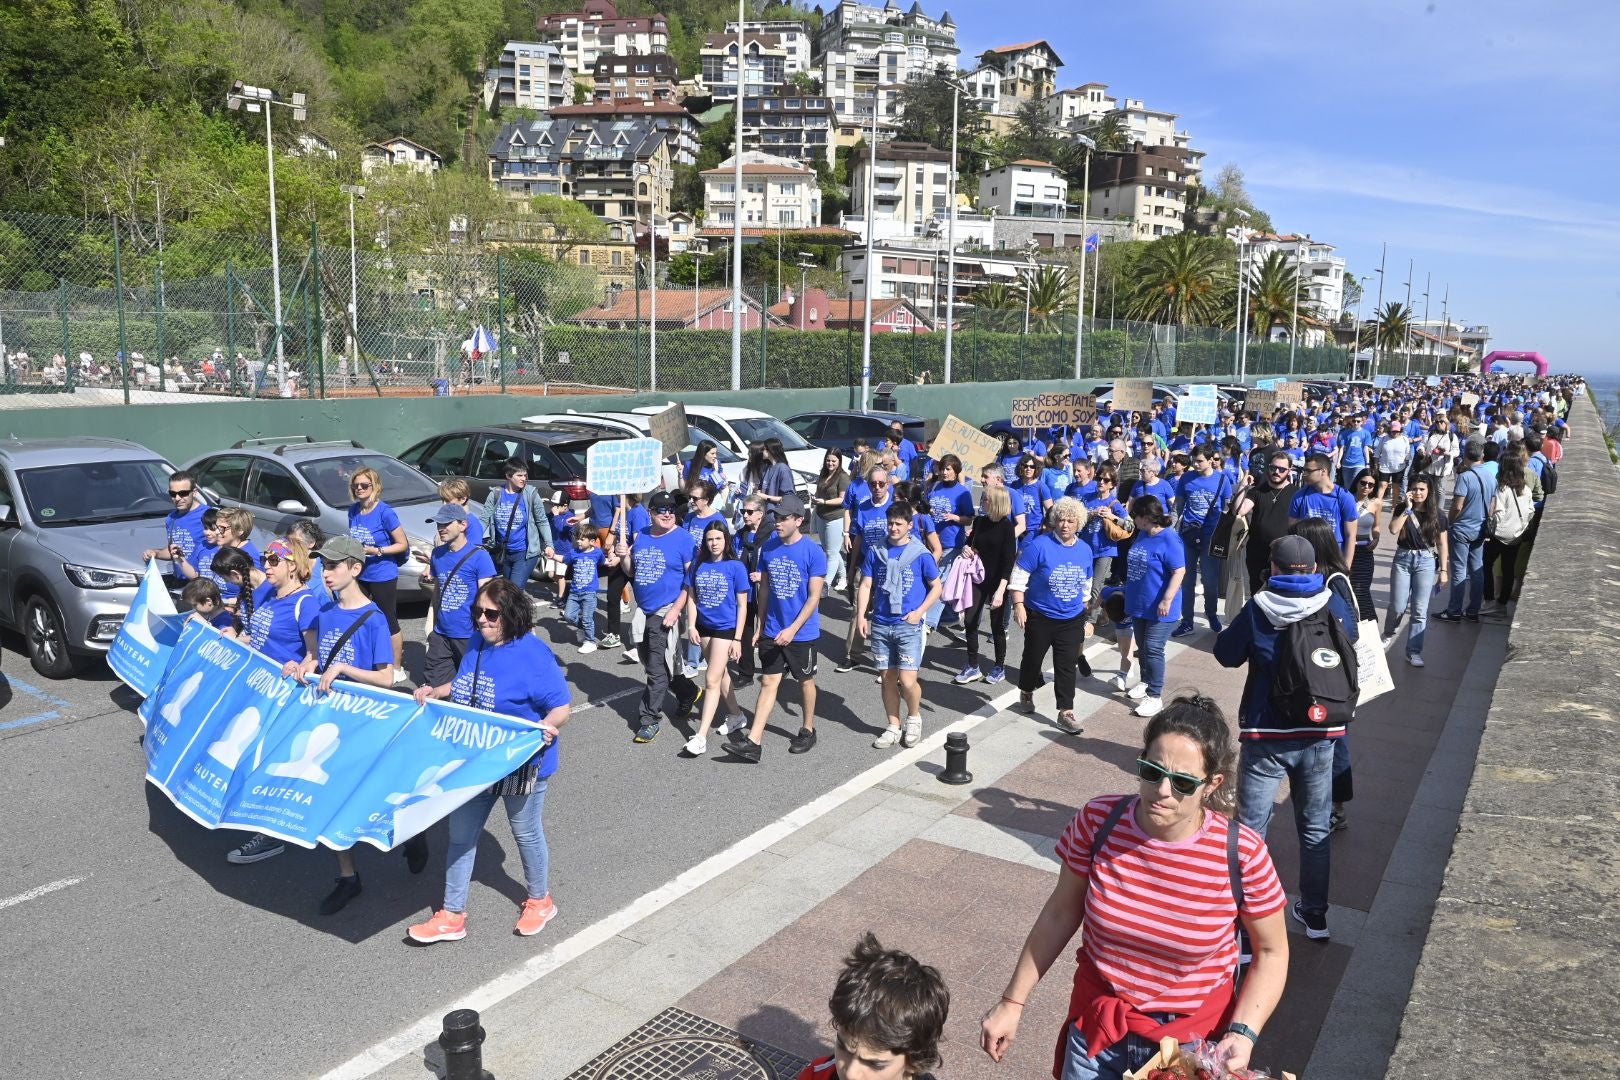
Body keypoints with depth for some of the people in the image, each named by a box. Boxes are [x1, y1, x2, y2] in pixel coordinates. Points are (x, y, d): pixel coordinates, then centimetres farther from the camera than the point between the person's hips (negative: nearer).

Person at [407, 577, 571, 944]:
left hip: (521, 763, -7)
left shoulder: (533, 654, -24)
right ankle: (452, 916, 27)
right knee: (460, 834, 12)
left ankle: (539, 901, 38)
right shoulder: (478, 645, 0)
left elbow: (561, 708, -22)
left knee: (526, 832, 14)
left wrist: (542, 729, -41)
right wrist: (435, 692, 2)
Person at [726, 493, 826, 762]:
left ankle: (808, 730, 32)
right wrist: (760, 626, 10)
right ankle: (753, 742, 2)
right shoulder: (769, 548, 0)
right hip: (772, 631, 4)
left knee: (805, 681, 13)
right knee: (768, 682, 4)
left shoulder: (813, 552, -14)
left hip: (802, 633, -4)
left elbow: (814, 597, -15)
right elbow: (764, 588, 9)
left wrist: (792, 629, -20)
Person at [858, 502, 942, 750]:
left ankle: (914, 718, 18)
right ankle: (894, 727, 25)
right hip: (880, 625, 3)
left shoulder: (920, 554, -5)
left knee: (907, 681, -10)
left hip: (909, 626, -3)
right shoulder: (875, 551, 3)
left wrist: (919, 612, -8)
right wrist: (861, 616, -4)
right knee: (888, 678, 10)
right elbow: (866, 585, 6)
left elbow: (936, 586, 2)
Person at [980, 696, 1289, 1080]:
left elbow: (1271, 952, -5)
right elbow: (1061, 913, -3)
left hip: (1193, 1043, -1)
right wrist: (1013, 1001, 1)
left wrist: (1243, 1033, -18)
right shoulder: (1097, 821, -17)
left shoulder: (1241, 853, -21)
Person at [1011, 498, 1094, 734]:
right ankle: (1026, 692, 41)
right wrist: (1018, 605, -19)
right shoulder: (1040, 545, -15)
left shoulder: (1084, 550, 1)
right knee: (1033, 658, 13)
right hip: (1040, 617, -3)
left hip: (1072, 620, 3)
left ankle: (1066, 713, 9)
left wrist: (1084, 608, 19)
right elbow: (1019, 576, -14)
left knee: (1067, 666, 3)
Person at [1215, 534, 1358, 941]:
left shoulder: (1258, 609, -13)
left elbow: (1226, 654, -1)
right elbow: (1351, 653, 12)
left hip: (1265, 737, -3)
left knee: (1251, 831, 5)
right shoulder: (1336, 606, -5)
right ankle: (1315, 916, 31)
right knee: (1315, 830, 18)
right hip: (1319, 735, 3)